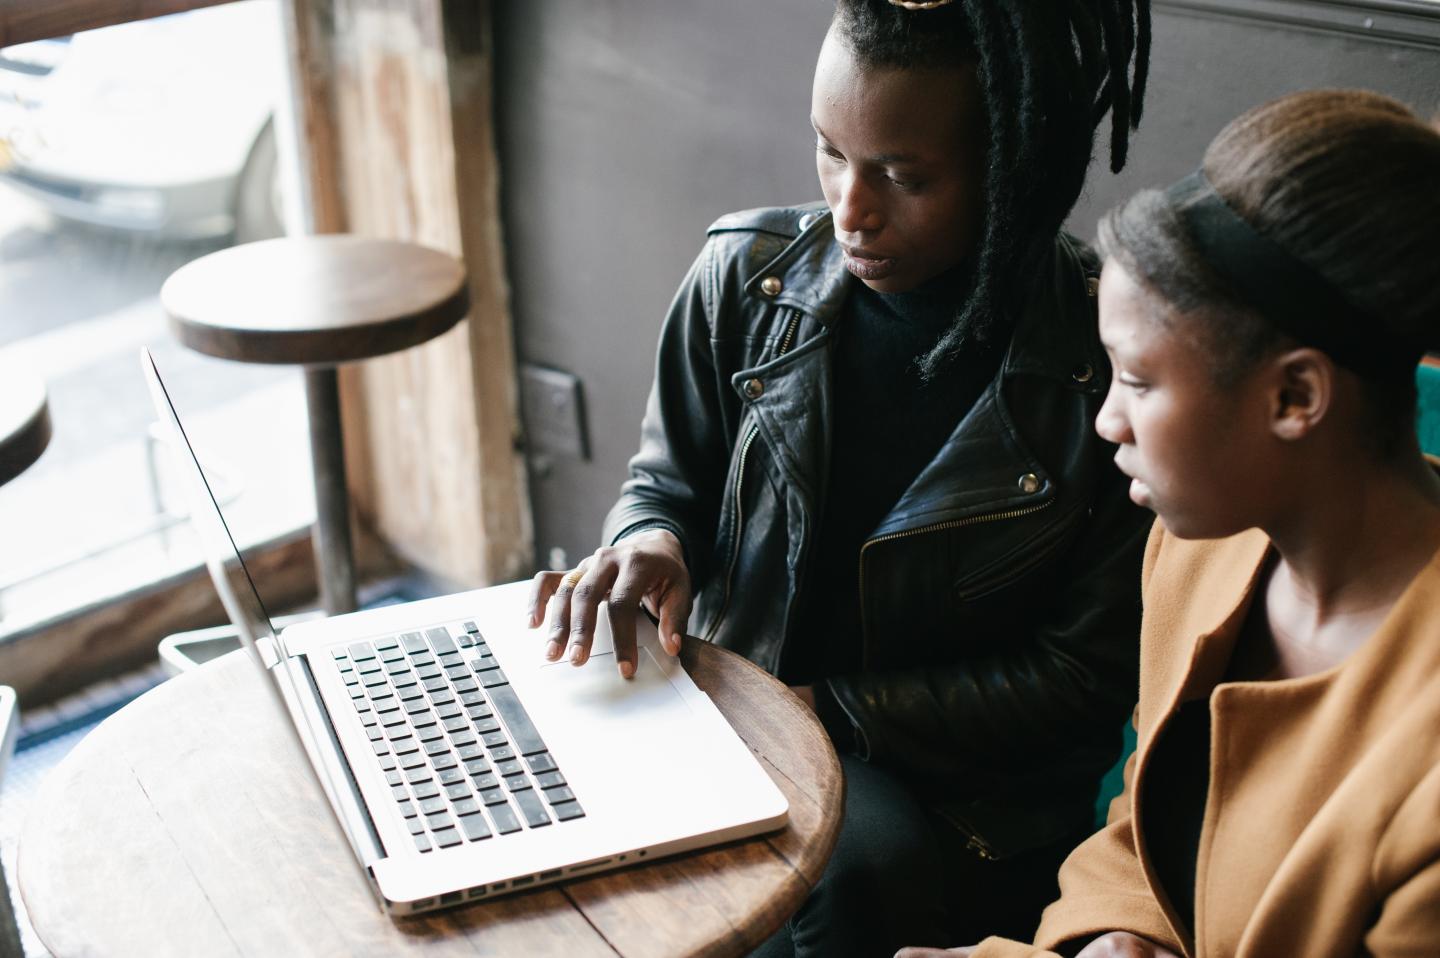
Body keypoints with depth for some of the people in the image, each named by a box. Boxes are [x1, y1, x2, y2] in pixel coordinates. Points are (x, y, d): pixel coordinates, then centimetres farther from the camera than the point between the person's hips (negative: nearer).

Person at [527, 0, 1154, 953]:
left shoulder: (1110, 363, -16)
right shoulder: (746, 274, -5)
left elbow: (1085, 673, -10)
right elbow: (668, 480, 10)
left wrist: (828, 709, -17)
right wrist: (649, 541, -15)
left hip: (962, 793, -3)